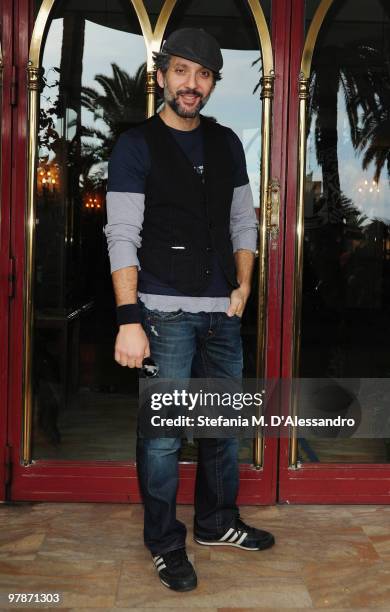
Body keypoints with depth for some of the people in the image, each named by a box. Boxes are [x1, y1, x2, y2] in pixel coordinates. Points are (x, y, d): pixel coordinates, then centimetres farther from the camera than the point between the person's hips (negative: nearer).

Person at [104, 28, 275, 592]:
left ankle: (217, 523, 33)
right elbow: (122, 237, -10)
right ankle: (165, 544, 17)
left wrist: (243, 286, 5)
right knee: (163, 434, -2)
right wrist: (129, 320, -18)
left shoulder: (226, 144, 12)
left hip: (223, 312, 6)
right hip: (166, 313, -5)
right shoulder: (137, 146, -3)